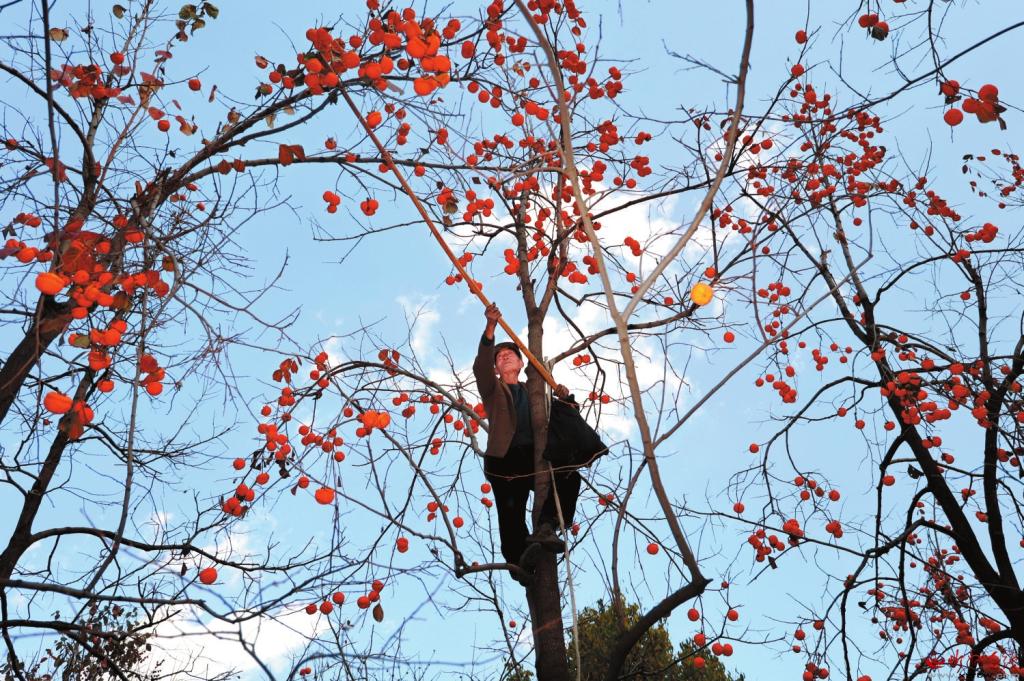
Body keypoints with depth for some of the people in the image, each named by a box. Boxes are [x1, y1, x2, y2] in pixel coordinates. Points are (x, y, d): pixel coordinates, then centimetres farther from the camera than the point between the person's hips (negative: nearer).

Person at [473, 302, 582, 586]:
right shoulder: (493, 389, 17)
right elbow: (481, 367, -6)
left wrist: (566, 398, 6)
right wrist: (490, 328, -20)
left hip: (534, 458, 2)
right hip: (504, 459, -2)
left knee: (570, 478, -23)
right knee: (511, 515, -10)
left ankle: (545, 527, -23)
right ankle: (522, 563, -5)